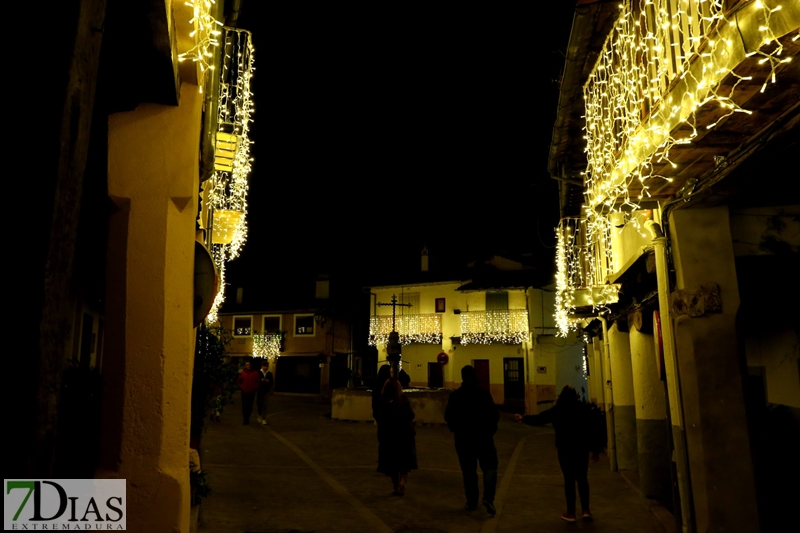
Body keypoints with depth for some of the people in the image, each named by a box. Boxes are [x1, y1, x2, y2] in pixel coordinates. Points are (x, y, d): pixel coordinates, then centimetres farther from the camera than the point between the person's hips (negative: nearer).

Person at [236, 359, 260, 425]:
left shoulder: (255, 373, 0)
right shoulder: (242, 373, 2)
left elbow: (259, 381, 4)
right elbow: (238, 382, 11)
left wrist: (255, 388, -4)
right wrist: (241, 387, 0)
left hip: (252, 393, 0)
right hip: (244, 393, 0)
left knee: (250, 407, 6)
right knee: (244, 406, -3)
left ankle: (247, 418, 22)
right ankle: (246, 420, 4)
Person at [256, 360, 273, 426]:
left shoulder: (270, 374, 5)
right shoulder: (258, 373, -1)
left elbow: (271, 383, 8)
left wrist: (268, 381, -11)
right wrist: (261, 381, -17)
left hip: (266, 391, 0)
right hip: (259, 391, 0)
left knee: (265, 405, -4)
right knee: (259, 404, 6)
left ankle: (264, 419, 2)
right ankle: (260, 415, 32)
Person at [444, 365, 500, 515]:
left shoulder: (455, 395, -5)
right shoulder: (484, 393, -10)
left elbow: (448, 417, 0)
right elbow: (494, 414, -9)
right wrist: (490, 430, 9)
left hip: (463, 438, 2)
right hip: (483, 436, -2)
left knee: (468, 471, 12)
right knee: (489, 467, 8)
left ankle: (472, 502, 16)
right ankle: (488, 498, -10)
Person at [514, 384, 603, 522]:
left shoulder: (557, 410, -6)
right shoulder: (585, 408, -5)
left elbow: (539, 419, 3)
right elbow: (592, 430, -5)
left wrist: (523, 418, 19)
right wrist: (596, 450, 4)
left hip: (565, 450, -1)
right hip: (582, 449, 1)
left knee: (569, 480, 7)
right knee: (582, 479, 14)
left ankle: (571, 513, 12)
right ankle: (586, 510, 10)